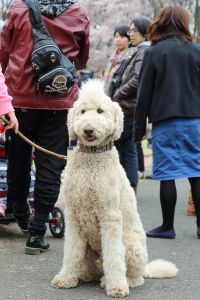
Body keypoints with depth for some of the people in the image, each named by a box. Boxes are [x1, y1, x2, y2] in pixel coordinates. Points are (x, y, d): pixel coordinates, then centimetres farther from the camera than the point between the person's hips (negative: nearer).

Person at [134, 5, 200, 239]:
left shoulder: (153, 53, -1)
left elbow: (144, 93, -1)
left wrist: (139, 126, 4)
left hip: (165, 121, -2)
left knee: (167, 175, 1)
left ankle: (167, 226, 5)